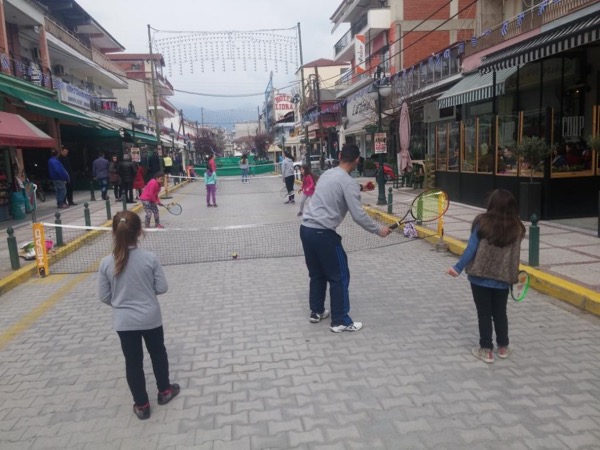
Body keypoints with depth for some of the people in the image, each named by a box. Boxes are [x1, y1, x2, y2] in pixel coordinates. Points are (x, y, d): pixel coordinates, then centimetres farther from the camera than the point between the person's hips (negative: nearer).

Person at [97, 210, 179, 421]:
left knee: (133, 361, 14)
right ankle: (164, 391, 40)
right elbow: (162, 288, -10)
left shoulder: (106, 263, -13)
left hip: (124, 322, 1)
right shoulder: (150, 258, -17)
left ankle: (141, 405, 27)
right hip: (150, 318, 0)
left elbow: (104, 297, -5)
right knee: (158, 353, 23)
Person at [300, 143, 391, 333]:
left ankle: (316, 312, 33)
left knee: (317, 274, 22)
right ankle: (340, 321, 13)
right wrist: (378, 230, -3)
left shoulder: (327, 174, 12)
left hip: (306, 229, 8)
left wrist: (359, 188, 39)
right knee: (339, 278, 5)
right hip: (323, 233, -8)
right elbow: (358, 215, -15)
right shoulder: (348, 182, -12)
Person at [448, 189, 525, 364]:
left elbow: (471, 249, -11)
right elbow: (514, 255, 6)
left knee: (484, 314, 9)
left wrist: (457, 268, -3)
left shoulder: (482, 222, -11)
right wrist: (512, 277, 18)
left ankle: (486, 350, 17)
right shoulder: (517, 228, -1)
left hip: (480, 277, -3)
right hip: (502, 280, 3)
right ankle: (503, 347, 32)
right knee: (500, 313, 19)